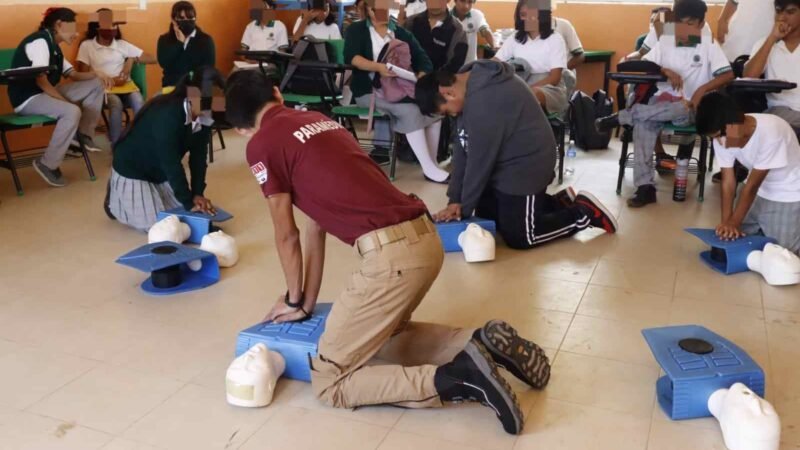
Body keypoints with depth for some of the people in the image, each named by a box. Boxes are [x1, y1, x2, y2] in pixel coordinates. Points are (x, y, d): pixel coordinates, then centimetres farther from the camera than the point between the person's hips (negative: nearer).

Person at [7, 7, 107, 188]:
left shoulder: (53, 46, 14)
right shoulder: (40, 41, -15)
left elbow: (73, 74, 13)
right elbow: (41, 81, -22)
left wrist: (97, 75, -4)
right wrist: (67, 102, -23)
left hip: (46, 93, 9)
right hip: (27, 98, -9)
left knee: (96, 84, 2)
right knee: (72, 112, -36)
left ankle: (83, 134, 3)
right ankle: (48, 164, -23)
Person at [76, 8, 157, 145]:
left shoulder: (122, 44, 14)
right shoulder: (86, 45, 7)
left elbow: (152, 58, 11)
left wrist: (132, 59, -3)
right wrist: (108, 80, -10)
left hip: (125, 85, 2)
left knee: (138, 101, -33)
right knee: (116, 103, -36)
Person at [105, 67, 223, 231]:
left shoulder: (204, 117, -12)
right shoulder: (166, 115, -35)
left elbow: (199, 155, -9)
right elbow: (171, 162, -34)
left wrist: (198, 193, -17)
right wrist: (188, 202, -31)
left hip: (162, 172, 8)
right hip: (132, 171, -7)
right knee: (155, 225, -11)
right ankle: (115, 199, 14)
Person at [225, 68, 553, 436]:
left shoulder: (262, 144, 1)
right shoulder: (318, 120, 24)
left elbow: (287, 236, 8)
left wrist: (295, 301, 24)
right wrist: (308, 302, 27)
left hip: (391, 253, -8)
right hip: (424, 238, 9)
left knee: (328, 381, 6)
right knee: (385, 335, 32)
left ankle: (457, 378, -8)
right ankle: (480, 343, 13)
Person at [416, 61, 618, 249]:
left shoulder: (484, 101, -30)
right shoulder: (469, 85, 1)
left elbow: (479, 160, -24)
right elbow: (463, 148, 1)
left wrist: (464, 207, -12)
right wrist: (455, 198, -3)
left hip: (525, 167, -10)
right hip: (502, 164, 10)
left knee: (519, 237, -6)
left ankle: (584, 213, 11)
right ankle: (559, 203, 26)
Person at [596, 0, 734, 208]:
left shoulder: (709, 45, 0)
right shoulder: (664, 42, 8)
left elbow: (728, 74, -8)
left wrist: (703, 89, -24)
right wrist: (666, 71, -18)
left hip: (690, 109, -2)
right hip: (662, 103, 2)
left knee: (682, 110, -39)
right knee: (643, 123, -31)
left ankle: (620, 118, -25)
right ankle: (645, 186, -33)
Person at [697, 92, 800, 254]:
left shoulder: (770, 132, -34)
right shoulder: (722, 136, -17)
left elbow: (752, 185, -28)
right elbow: (728, 181, -15)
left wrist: (734, 222, -26)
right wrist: (726, 221, -25)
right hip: (758, 191, 5)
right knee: (732, 237, 1)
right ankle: (763, 227, 25)